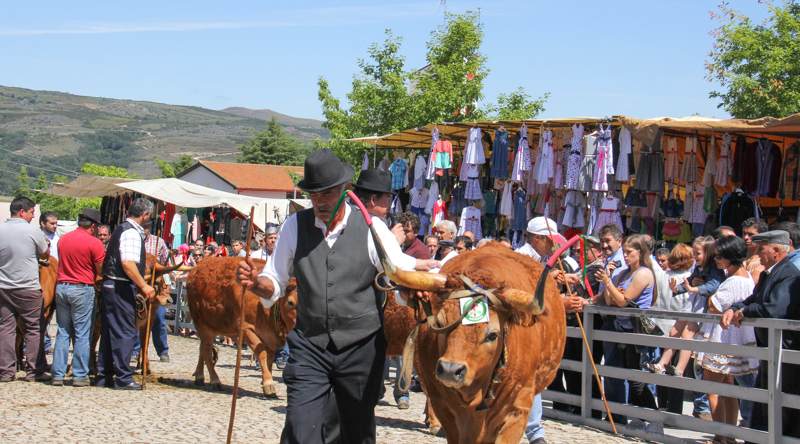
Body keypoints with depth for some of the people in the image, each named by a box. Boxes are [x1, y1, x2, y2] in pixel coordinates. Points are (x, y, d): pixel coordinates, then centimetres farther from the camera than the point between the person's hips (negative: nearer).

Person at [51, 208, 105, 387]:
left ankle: (58, 374, 9)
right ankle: (79, 376, 2)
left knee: (63, 333, 10)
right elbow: (101, 271, -7)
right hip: (82, 289, -5)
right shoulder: (94, 243, -10)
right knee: (82, 335, 1)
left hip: (61, 287, 6)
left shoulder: (64, 238, 8)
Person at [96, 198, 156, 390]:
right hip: (121, 287, -10)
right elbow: (127, 263, -26)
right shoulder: (132, 233, -15)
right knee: (125, 332, -6)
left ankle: (104, 376, 18)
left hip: (110, 285, 10)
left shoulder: (122, 228, 17)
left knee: (110, 331, 13)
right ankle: (123, 379, -3)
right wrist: (144, 286, -26)